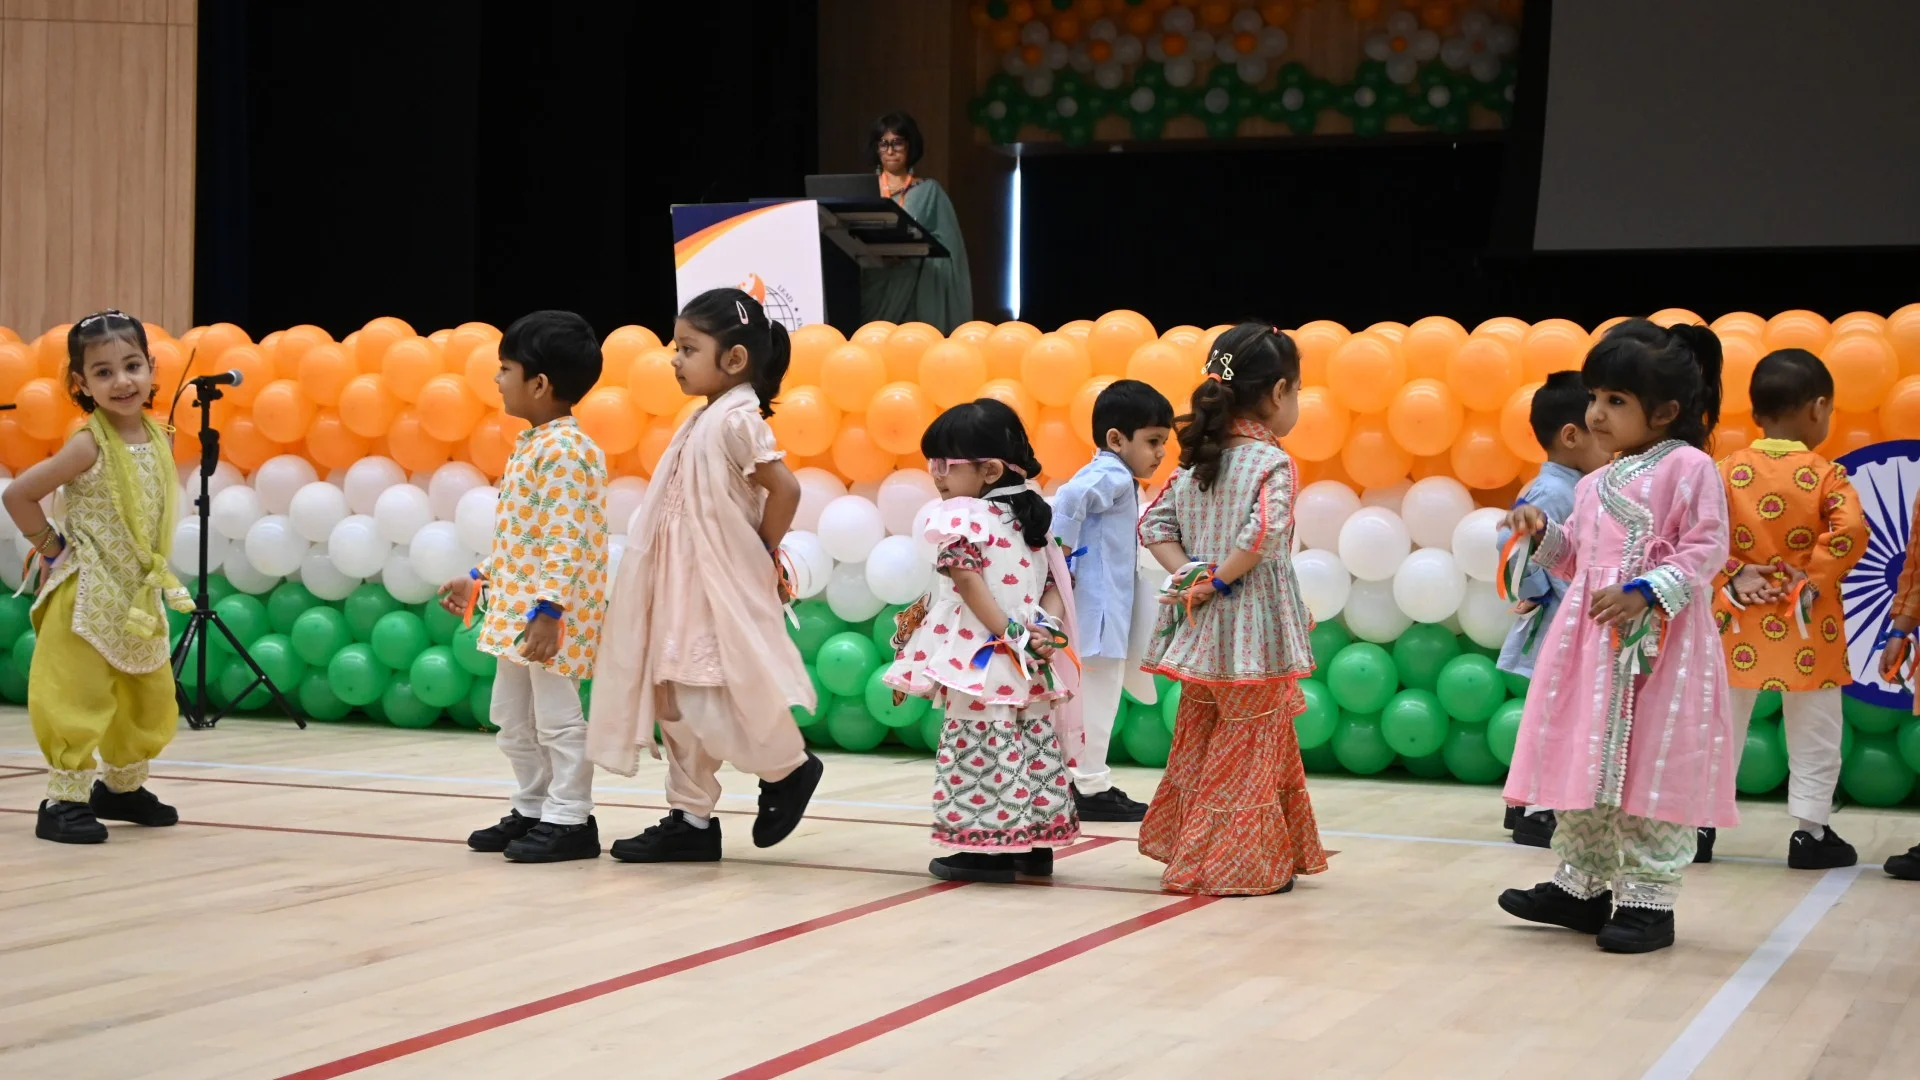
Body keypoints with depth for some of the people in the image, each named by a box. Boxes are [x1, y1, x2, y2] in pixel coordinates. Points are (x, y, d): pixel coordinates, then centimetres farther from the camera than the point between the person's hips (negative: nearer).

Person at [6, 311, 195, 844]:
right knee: (80, 697, -6)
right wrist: (52, 549, -10)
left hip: (139, 594, 7)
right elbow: (17, 495, -19)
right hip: (86, 596, -7)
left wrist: (154, 572, 8)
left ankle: (121, 786, 32)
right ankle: (63, 800, 3)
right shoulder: (89, 445, -18)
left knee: (150, 696, 15)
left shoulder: (159, 439, 1)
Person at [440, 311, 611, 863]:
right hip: (517, 602, 11)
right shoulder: (532, 444, 14)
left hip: (551, 610, -11)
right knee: (512, 717, 17)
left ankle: (570, 820, 4)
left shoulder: (565, 450, -19)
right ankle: (534, 809, 27)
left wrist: (548, 609, -28)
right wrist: (479, 579, 24)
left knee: (556, 715, -3)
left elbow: (568, 541, -24)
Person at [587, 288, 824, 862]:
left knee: (704, 702, -9)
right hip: (683, 583, 10)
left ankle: (788, 769, 12)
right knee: (672, 697, 10)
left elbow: (784, 489, -22)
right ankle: (691, 819, 17)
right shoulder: (707, 418, 12)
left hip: (719, 587, -10)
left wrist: (762, 555, -11)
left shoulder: (737, 418, -16)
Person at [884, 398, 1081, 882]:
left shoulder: (961, 517, -9)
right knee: (1035, 742, 12)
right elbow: (1053, 583, 10)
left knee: (981, 750, -5)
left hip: (980, 660, -8)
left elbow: (971, 585, -18)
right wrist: (1046, 625, -3)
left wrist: (1008, 634, -18)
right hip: (1031, 664, 8)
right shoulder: (1031, 517, 14)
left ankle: (986, 848, -4)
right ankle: (1036, 843, 17)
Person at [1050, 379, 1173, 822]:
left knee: (1091, 699, 16)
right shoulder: (1114, 478, -15)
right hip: (1098, 609, -10)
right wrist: (1062, 556, -25)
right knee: (1096, 699, -3)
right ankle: (1092, 790, 2)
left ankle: (1089, 783, 24)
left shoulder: (1104, 476, 16)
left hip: (1106, 610, 10)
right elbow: (1068, 497, -32)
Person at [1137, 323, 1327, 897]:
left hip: (1201, 633, 7)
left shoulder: (1196, 461, 9)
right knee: (1248, 749, 2)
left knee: (1202, 740, 17)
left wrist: (1188, 572, -1)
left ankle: (1186, 847, 24)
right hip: (1252, 634, -7)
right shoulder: (1273, 464, -12)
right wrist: (1218, 580, -16)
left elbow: (1154, 523, 8)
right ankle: (1240, 862, 5)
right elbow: (1264, 533, -26)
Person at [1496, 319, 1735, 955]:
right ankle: (1583, 884, 25)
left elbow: (1706, 548, -13)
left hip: (1660, 642, -8)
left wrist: (1646, 592, -22)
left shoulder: (1688, 468, -8)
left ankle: (1648, 898, 4)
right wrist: (1544, 535, 4)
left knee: (1651, 771, -4)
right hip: (1590, 639, 8)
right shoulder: (1595, 485, 16)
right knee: (1584, 763, 13)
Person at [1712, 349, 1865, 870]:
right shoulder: (1826, 476, -8)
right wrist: (1813, 579, -11)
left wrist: (1732, 576, -5)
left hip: (1740, 623, 2)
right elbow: (1851, 533, -21)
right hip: (1804, 629, -2)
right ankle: (1810, 833, 12)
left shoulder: (1727, 471, -2)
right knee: (1813, 736, 9)